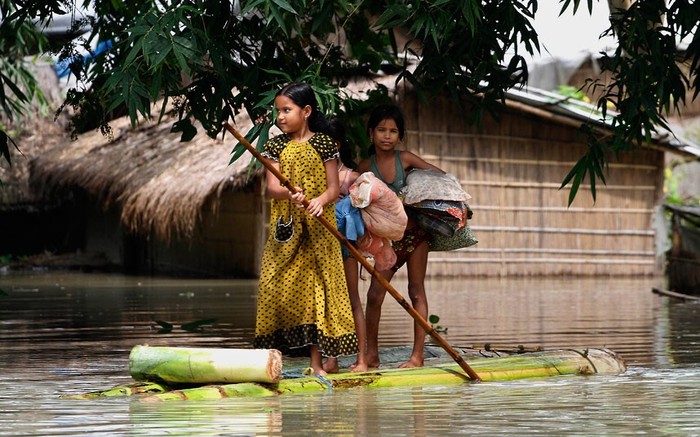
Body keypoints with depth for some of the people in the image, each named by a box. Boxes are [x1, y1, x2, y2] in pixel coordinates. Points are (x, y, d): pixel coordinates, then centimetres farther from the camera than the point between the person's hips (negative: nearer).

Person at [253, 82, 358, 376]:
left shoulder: (324, 143, 1)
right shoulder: (276, 146, 7)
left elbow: (333, 187, -1)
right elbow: (272, 186, -4)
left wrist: (320, 200, -22)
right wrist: (288, 193, -26)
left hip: (318, 228, -2)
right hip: (285, 229, 2)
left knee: (315, 289, -2)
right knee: (275, 288, -1)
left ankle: (316, 363, 1)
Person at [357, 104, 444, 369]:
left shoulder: (405, 159, -6)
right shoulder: (366, 167, -3)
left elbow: (442, 177, -2)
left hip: (414, 233, -2)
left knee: (416, 292, 3)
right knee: (375, 294, -4)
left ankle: (418, 354, 7)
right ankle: (372, 355, 5)